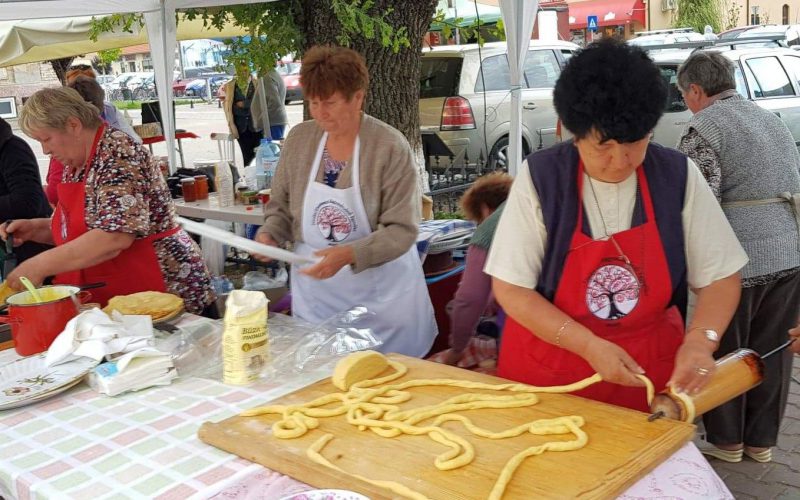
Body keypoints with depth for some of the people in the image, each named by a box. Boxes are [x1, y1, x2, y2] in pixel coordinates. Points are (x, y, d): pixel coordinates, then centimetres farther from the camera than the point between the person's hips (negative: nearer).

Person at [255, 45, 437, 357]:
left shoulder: (390, 147, -15)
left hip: (380, 293, -3)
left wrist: (348, 255, -30)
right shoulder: (299, 139, -2)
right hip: (313, 290, 3)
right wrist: (269, 234, -11)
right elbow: (281, 206, 10)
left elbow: (402, 230, -17)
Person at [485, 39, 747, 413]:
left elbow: (720, 277, -3)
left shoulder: (678, 175, -9)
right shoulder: (540, 177, -14)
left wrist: (699, 340, -21)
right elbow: (511, 289, -13)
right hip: (548, 370, -1)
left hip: (650, 370, 2)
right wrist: (589, 346, -21)